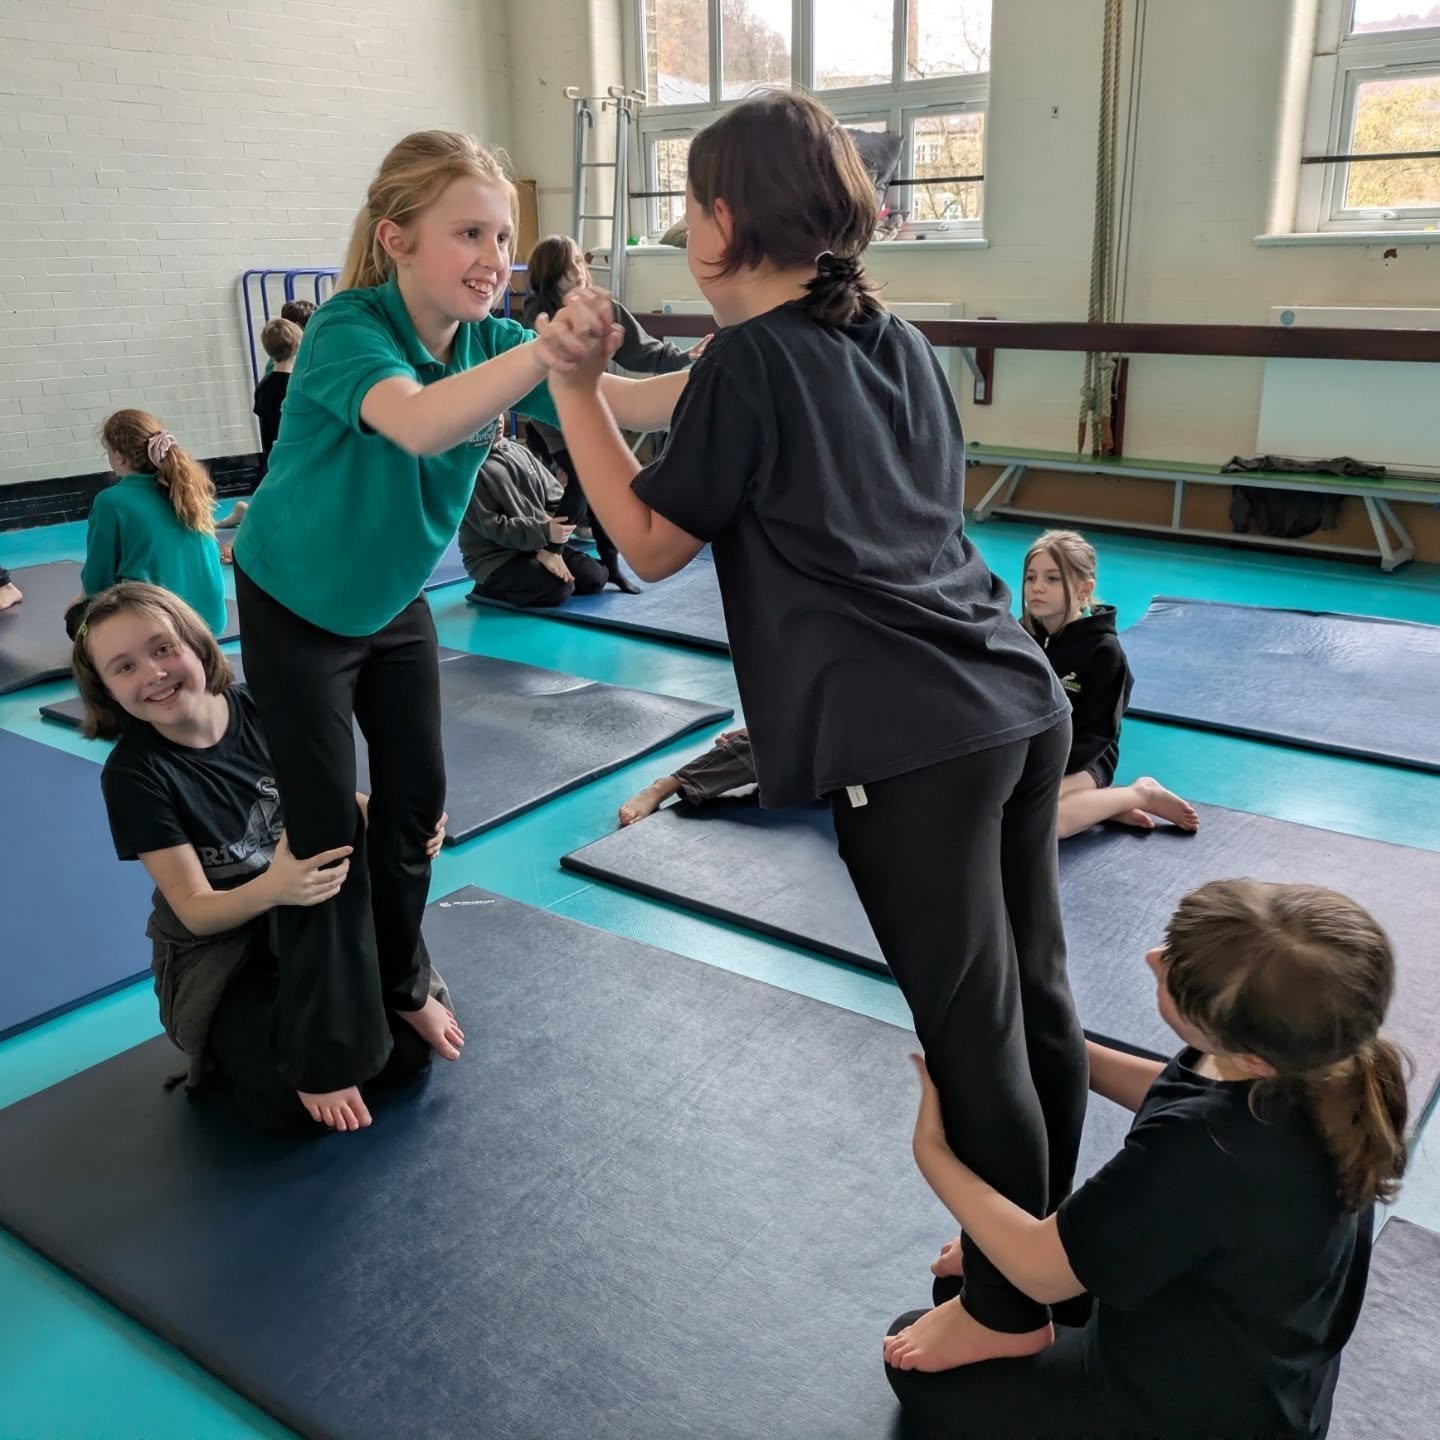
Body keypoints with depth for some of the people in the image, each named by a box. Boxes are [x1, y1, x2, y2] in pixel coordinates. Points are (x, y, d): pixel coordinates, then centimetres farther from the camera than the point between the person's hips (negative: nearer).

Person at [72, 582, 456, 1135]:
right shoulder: (133, 773, -17)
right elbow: (195, 911, -17)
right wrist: (271, 889, -40)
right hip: (216, 950, -2)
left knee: (412, 1048, -19)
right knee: (292, 1100, -23)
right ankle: (224, 1051, 7)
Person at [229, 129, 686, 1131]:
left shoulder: (492, 341, -13)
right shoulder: (347, 330, -30)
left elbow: (624, 402, -27)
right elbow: (420, 424, -52)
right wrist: (543, 352, -69)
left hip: (393, 601, 6)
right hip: (293, 607, -5)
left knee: (418, 802, 12)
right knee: (326, 824, -1)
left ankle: (401, 983, 37)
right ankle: (323, 1049, 19)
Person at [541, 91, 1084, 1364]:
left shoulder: (749, 362, -5)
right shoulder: (897, 340, 16)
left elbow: (651, 546, 0)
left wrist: (576, 385, 4)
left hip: (909, 742, -8)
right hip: (1020, 703, 8)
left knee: (974, 1032, 6)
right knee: (1036, 1004, 18)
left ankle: (1010, 1310, 26)